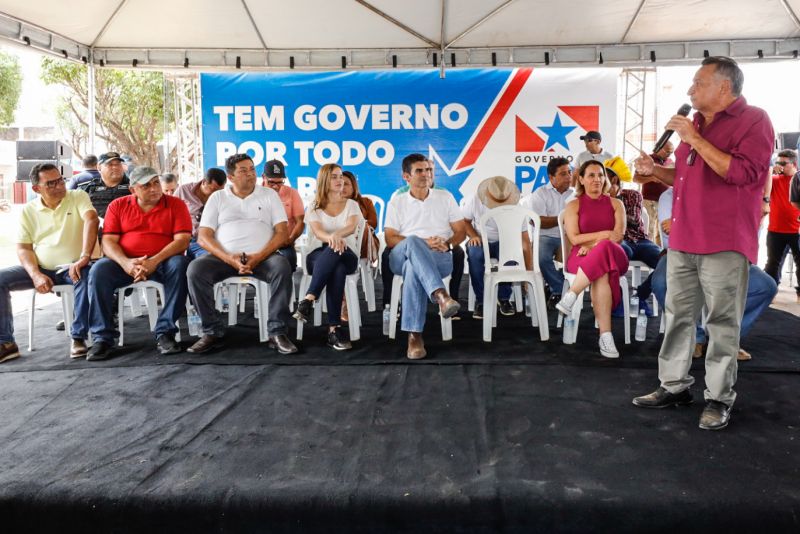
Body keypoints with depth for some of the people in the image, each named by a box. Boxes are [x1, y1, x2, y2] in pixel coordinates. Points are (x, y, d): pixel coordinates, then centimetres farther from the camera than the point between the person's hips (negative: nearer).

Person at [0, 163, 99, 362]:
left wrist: (84, 256, -34)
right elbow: (23, 248, 6)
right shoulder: (28, 210, 8)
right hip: (42, 268, 4)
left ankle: (78, 337, -26)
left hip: (73, 267, -4)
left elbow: (91, 220, -20)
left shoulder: (78, 197, -1)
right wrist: (36, 275, -14)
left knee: (87, 275, -37)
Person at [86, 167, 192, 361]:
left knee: (180, 265, -34)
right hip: (125, 263, 2)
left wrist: (154, 261, -24)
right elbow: (108, 241, 0)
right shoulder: (117, 206, 8)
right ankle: (102, 337, -18)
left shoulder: (175, 205, 2)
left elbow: (182, 240, -9)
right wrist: (125, 263, -21)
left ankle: (165, 333, -26)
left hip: (162, 262, -2)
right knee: (98, 270, -26)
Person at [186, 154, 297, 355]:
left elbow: (282, 232, 2)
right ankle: (212, 332, -15)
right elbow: (203, 236, 3)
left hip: (262, 256, -1)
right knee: (196, 269, -27)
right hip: (225, 257, 1)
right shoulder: (217, 197, 13)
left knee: (282, 267, -33)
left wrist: (258, 257, -14)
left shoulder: (269, 195, 12)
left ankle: (277, 333, -26)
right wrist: (230, 259, -15)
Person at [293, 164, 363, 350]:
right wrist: (330, 238, -35)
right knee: (337, 269, -38)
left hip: (346, 255, 0)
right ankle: (335, 327, -42)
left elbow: (351, 227, -11)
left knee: (336, 252, -40)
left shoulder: (351, 205, 12)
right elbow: (318, 232, -10)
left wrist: (337, 234, -36)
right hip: (319, 255, 0)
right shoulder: (314, 207, 11)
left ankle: (308, 300, -42)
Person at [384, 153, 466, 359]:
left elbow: (461, 232, 14)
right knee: (413, 241, -39)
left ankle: (414, 334, -41)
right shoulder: (397, 202, 14)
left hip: (439, 258, 0)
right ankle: (440, 295, -53)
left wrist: (447, 243, -10)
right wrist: (423, 243, -11)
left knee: (413, 268, -38)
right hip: (402, 256, 0)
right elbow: (390, 239, 4)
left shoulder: (445, 197, 17)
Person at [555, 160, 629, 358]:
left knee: (604, 249, -39)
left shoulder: (616, 204, 16)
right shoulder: (574, 205, 12)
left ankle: (570, 296, -37)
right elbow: (574, 238, -1)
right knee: (601, 273, -39)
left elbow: (618, 236, 1)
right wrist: (604, 234, -8)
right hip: (581, 258, -1)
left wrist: (593, 245, -14)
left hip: (613, 255, 1)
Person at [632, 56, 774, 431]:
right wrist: (655, 170, 8)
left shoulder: (753, 120, -5)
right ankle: (674, 386, 20)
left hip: (725, 244, -7)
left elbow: (743, 173, -20)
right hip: (682, 240, 8)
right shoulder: (695, 123, 19)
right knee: (678, 316, 10)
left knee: (722, 323, -1)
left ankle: (719, 398, 8)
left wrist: (694, 140, -17)